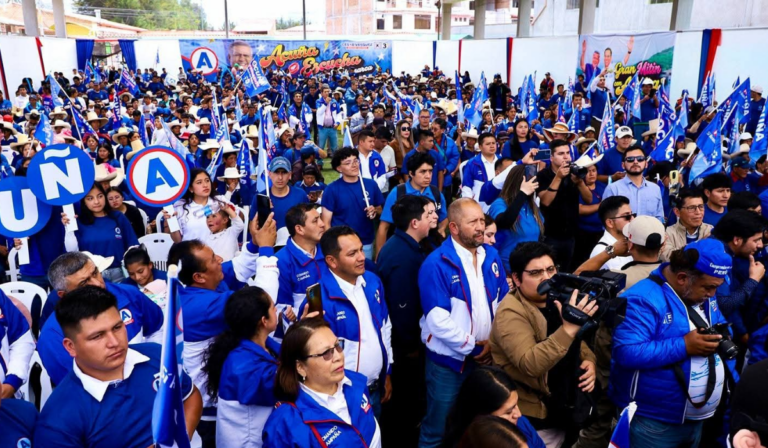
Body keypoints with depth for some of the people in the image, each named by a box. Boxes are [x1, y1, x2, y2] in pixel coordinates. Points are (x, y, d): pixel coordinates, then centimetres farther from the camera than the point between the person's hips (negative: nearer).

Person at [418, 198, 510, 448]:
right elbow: (437, 319, -21)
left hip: (486, 356, 6)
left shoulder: (491, 256, 2)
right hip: (448, 360, -6)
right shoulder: (436, 264, -18)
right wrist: (471, 346, -15)